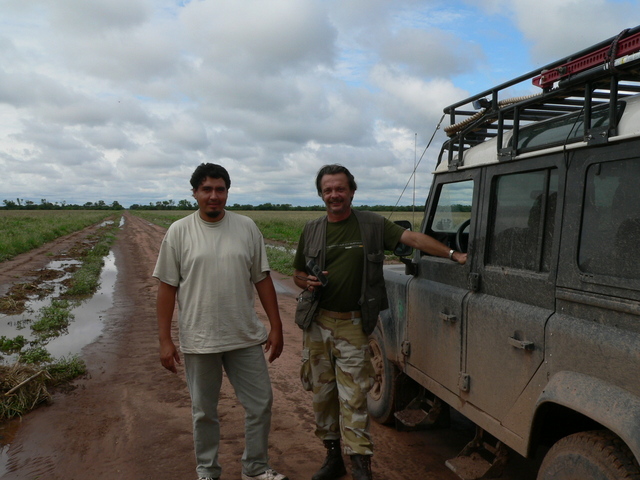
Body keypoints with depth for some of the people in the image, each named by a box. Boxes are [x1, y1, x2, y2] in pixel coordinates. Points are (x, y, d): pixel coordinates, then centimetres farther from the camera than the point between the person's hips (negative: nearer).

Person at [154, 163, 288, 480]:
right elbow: (167, 287, -3)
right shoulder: (179, 232, -4)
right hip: (199, 341, -2)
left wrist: (276, 326, 2)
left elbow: (262, 279, 4)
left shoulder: (247, 228, 1)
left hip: (246, 338, 2)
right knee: (204, 413, 14)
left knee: (260, 404, 10)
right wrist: (165, 340, -6)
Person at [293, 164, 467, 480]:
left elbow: (413, 238, -9)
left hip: (353, 325, -3)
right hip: (317, 323, 4)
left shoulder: (372, 225, -2)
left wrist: (453, 254, -20)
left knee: (353, 399, -3)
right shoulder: (311, 230, 6)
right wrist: (307, 282, -9)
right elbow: (297, 274, 14)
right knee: (322, 394, 12)